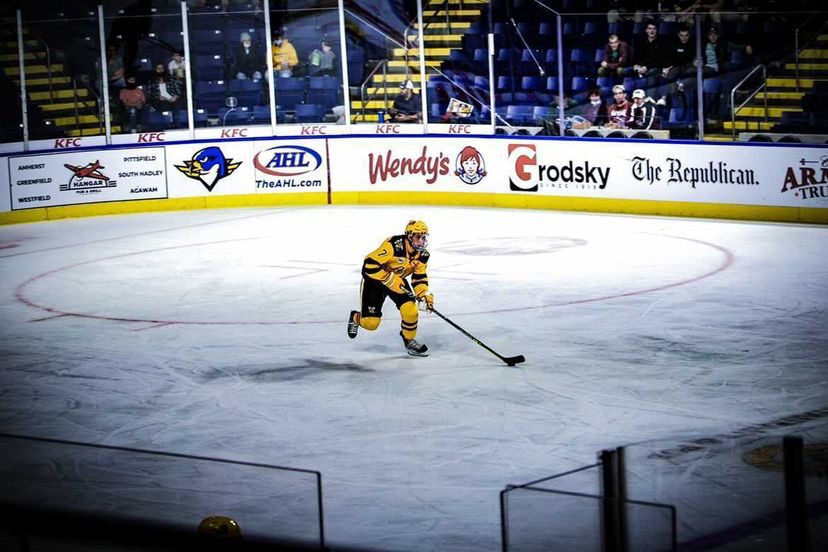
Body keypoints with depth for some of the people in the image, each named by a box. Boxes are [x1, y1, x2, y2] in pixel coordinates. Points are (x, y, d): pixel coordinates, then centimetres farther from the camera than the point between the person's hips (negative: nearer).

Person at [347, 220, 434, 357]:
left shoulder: (423, 254, -11)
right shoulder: (393, 245, -34)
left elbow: (419, 277, 0)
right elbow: (370, 265, -33)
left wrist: (425, 294, -16)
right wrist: (391, 280, -32)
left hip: (398, 280, 6)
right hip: (374, 279, -6)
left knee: (410, 310, -15)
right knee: (370, 323, -9)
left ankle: (410, 341, 12)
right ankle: (355, 318, 29)